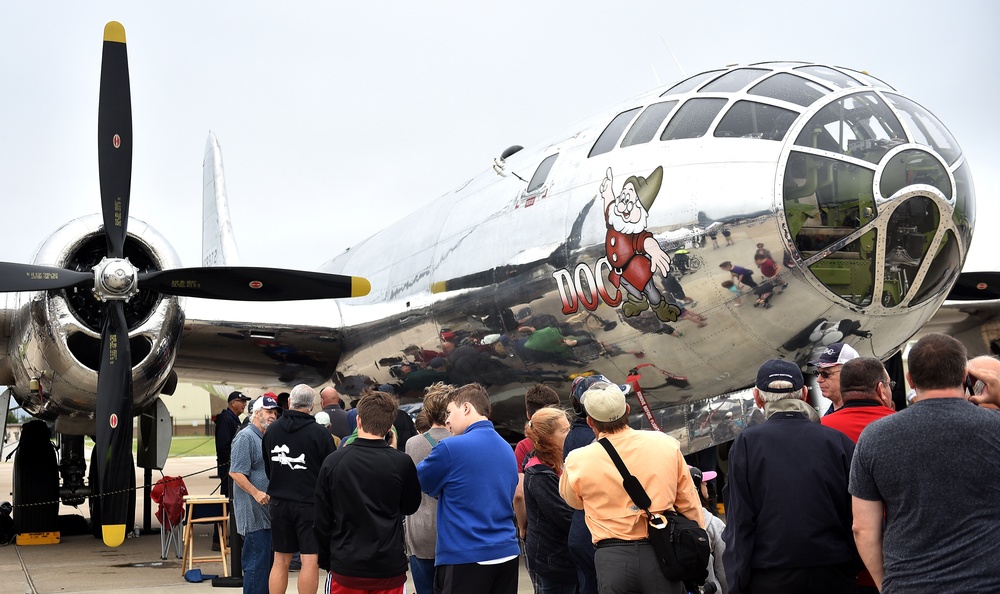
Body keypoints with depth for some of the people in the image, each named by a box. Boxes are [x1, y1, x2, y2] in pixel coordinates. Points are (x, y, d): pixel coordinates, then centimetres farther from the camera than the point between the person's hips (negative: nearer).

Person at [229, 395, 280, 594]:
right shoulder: (246, 437, -11)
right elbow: (236, 472, -18)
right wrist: (256, 493, -26)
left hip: (268, 510, 9)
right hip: (254, 512, -9)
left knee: (268, 559, 13)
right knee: (257, 560, -8)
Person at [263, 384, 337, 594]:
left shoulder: (271, 430, 3)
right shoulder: (319, 432, -12)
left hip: (279, 503, 5)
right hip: (310, 503, -5)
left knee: (281, 561, 12)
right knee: (310, 561, -2)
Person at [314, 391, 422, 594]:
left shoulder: (333, 462, -5)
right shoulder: (401, 463, -8)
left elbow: (322, 520, 1)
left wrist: (326, 561, 15)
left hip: (346, 564, 0)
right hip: (389, 566, 0)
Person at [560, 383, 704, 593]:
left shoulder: (579, 461, -4)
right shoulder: (666, 444, 0)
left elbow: (572, 500, 18)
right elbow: (690, 504, 7)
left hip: (613, 559, -1)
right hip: (661, 553, 1)